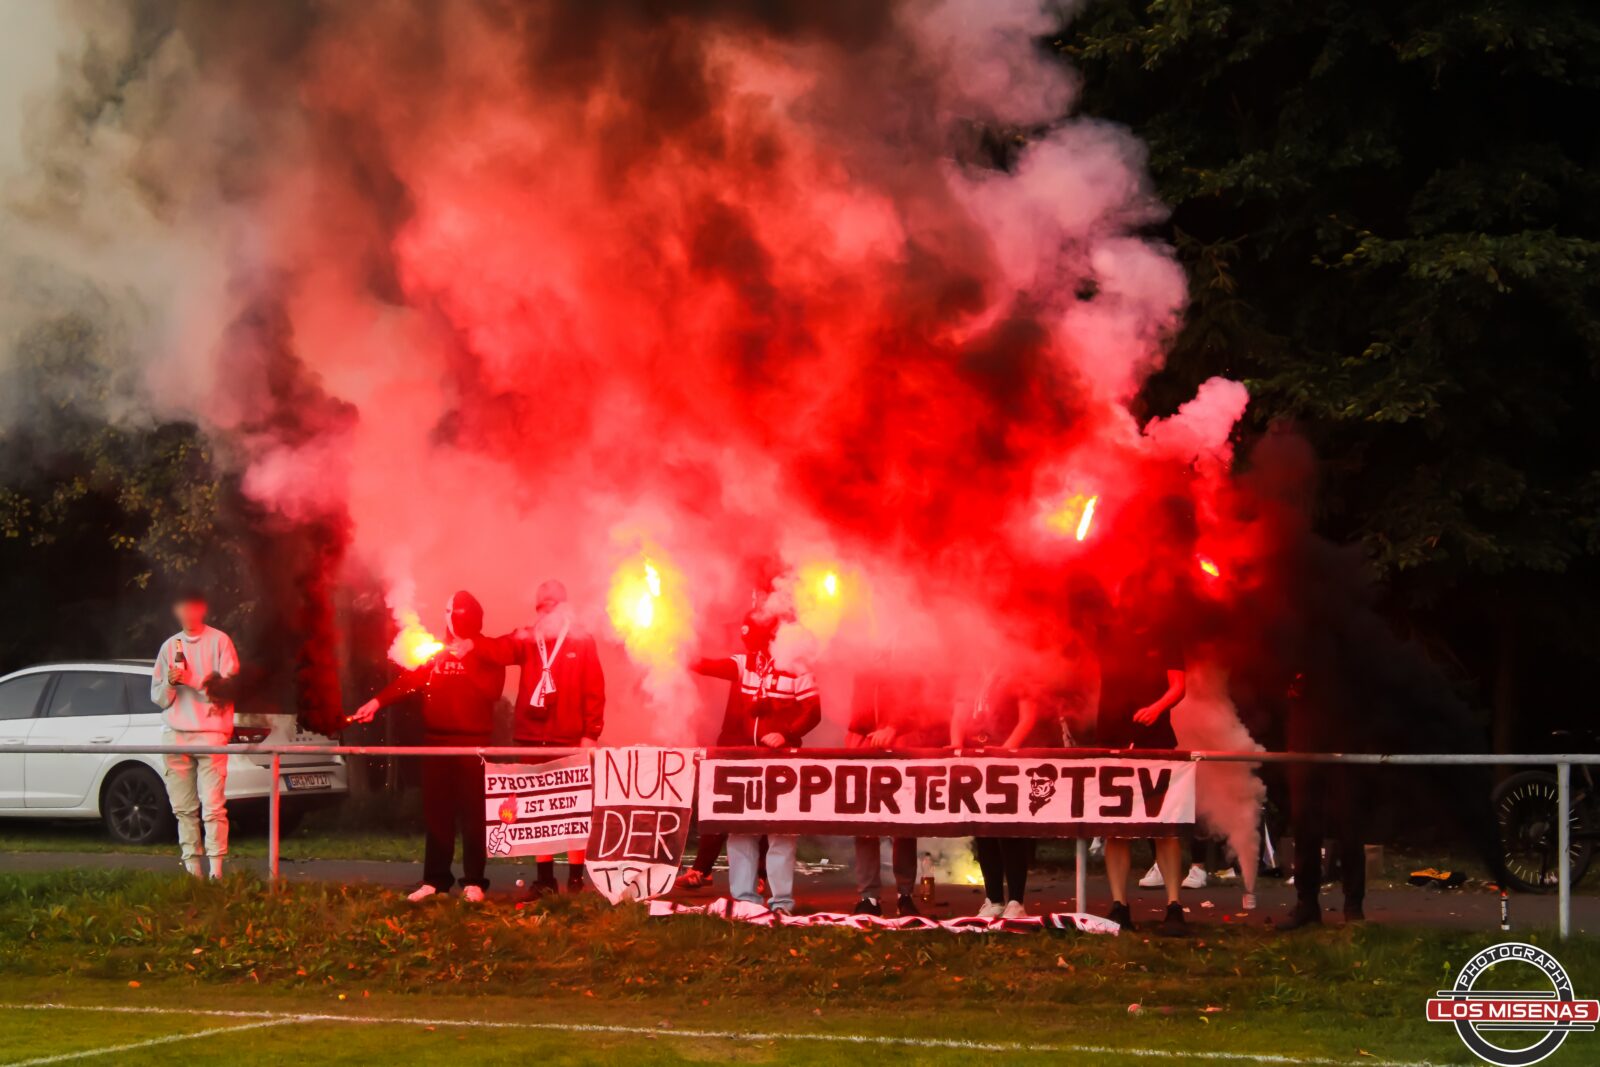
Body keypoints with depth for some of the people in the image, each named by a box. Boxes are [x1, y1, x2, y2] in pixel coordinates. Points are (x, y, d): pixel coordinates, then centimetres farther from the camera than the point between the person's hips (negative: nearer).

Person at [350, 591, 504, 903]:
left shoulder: (487, 654, 1)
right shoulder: (437, 651, 15)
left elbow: (491, 691, -13)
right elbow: (409, 680, 11)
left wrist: (467, 659, -11)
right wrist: (378, 702, 0)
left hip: (473, 741, -4)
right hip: (436, 739, 5)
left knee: (473, 813, -4)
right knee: (435, 812, 4)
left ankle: (474, 881, -1)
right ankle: (435, 879, 9)